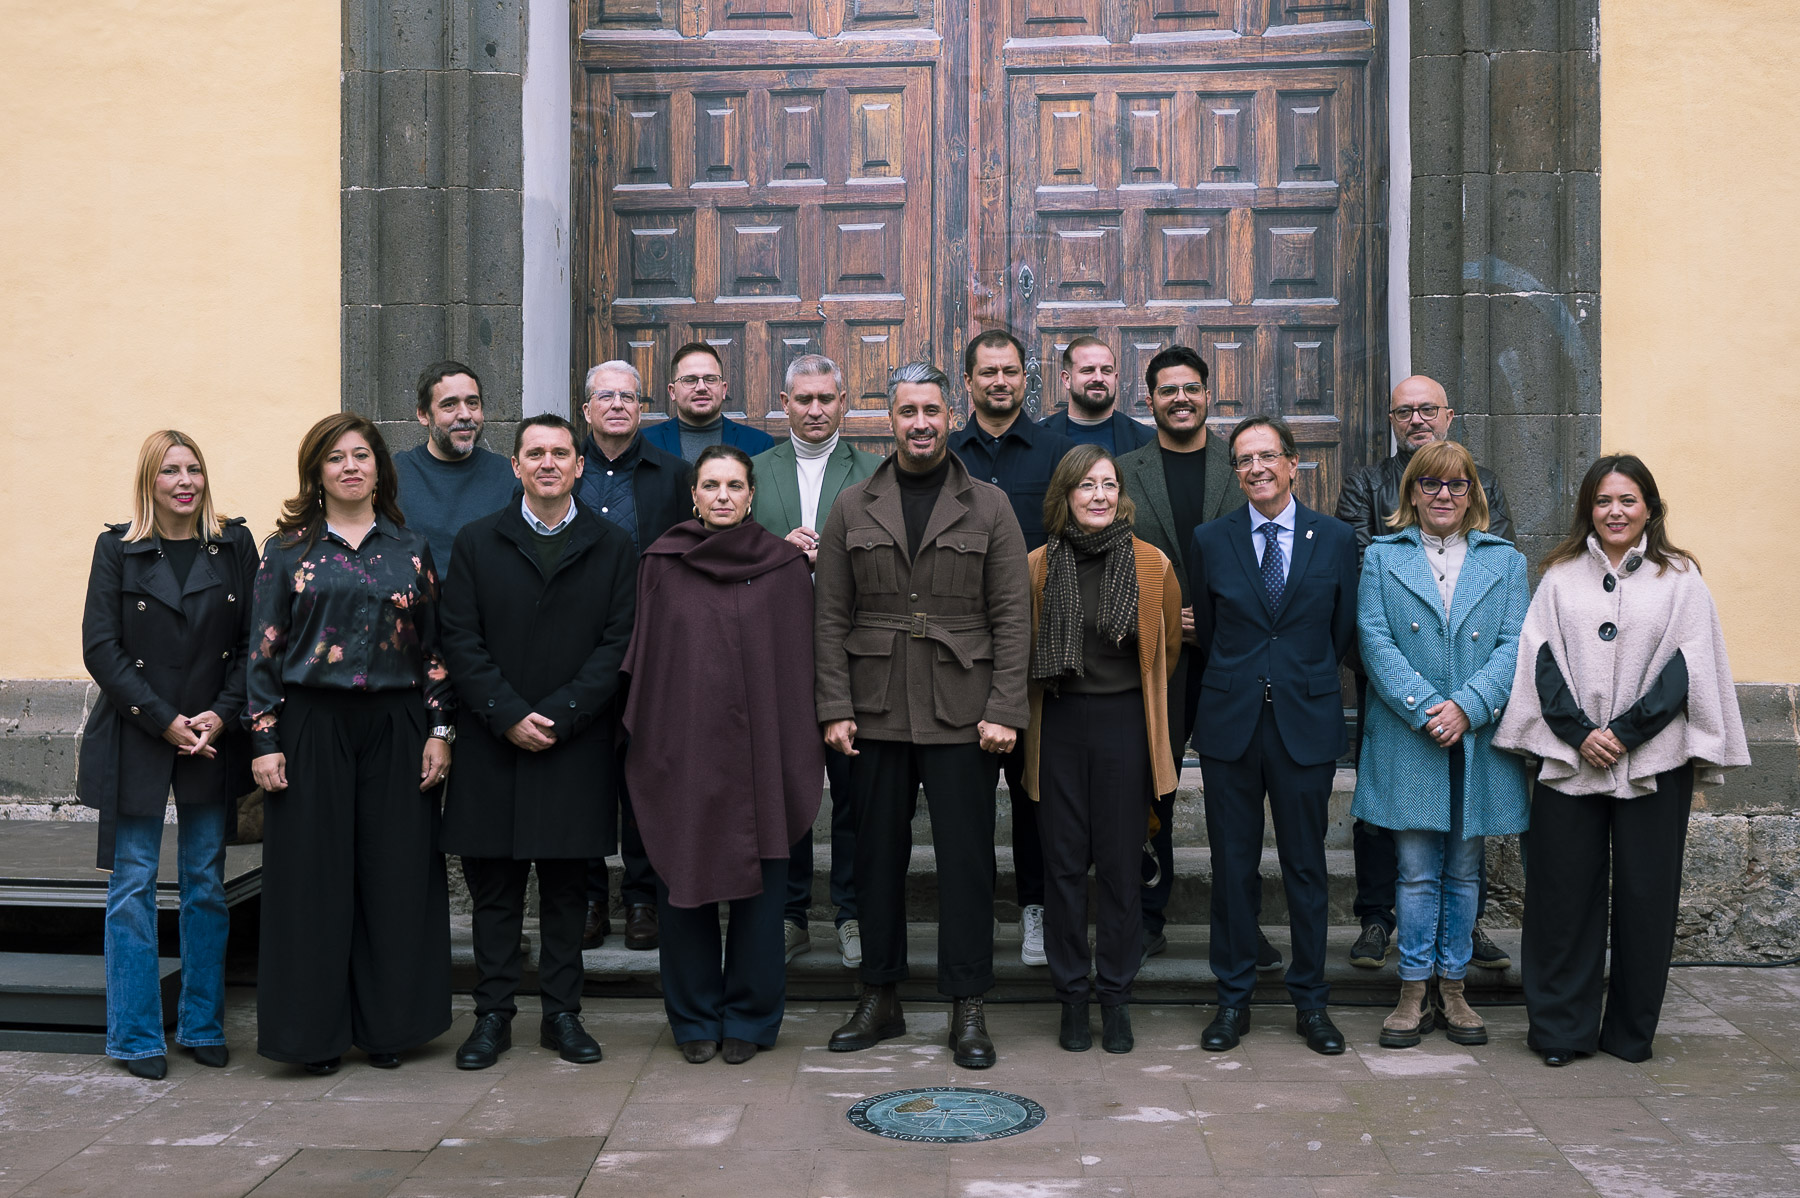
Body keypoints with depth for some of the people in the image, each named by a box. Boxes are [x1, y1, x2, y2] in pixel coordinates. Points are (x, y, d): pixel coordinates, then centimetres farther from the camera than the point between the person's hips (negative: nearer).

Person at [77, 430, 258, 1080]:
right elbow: (101, 648, -5)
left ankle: (203, 1025, 19)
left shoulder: (234, 545, 5)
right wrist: (165, 721, -12)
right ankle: (138, 1037, 12)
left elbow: (254, 642, 4)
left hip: (213, 737, 2)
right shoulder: (117, 547, 1)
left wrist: (221, 715, -10)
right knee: (133, 886, 2)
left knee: (206, 885, 8)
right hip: (135, 740, -1)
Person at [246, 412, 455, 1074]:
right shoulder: (287, 551, 4)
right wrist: (265, 740, -5)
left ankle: (388, 1025, 16)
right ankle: (316, 1031, 13)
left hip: (396, 729, 1)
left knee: (396, 875, 4)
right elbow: (263, 650, 2)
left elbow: (434, 645, 8)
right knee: (314, 876, 2)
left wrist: (440, 730, 2)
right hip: (312, 728, -1)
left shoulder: (411, 549, 9)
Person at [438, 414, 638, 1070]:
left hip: (577, 744, 0)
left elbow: (616, 644, -1)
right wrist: (509, 716, -11)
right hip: (492, 744, 0)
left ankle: (563, 1014, 17)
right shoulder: (476, 542, 6)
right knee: (494, 887, 6)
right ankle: (493, 1015, 15)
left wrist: (559, 715, -11)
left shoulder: (612, 546, 5)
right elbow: (461, 641, 0)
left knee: (567, 886, 7)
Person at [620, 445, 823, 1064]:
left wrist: (800, 751, -1)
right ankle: (695, 1018, 20)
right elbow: (644, 658, 8)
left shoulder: (785, 565, 3)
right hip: (682, 751, 1)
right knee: (685, 882, 6)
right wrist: (644, 743, 4)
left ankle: (748, 1018, 18)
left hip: (758, 751, -1)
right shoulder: (662, 564, 5)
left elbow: (799, 662, 3)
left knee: (758, 886, 4)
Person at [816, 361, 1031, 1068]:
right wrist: (835, 708, -2)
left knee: (966, 859, 1)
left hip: (963, 715, -2)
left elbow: (1013, 615, 0)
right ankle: (880, 1001, 22)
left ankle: (968, 1010, 12)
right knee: (878, 856, 9)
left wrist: (1003, 709, -8)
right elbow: (831, 617, 6)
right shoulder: (853, 509, 8)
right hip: (875, 714, 2)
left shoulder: (988, 507, 4)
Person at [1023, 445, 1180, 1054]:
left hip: (1124, 723, 0)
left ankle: (1116, 998, 16)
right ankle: (1072, 997, 16)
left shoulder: (1152, 563, -2)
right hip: (1059, 724, 1)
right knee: (1064, 861, 4)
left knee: (1121, 862, 4)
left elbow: (1168, 648, 12)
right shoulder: (1039, 566, -1)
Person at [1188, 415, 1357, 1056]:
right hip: (1229, 724, 0)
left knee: (1306, 867, 7)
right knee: (1232, 866, 6)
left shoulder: (1335, 538, 3)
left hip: (1306, 723, 0)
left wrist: (1304, 683, 10)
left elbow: (1343, 631, 9)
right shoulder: (1210, 540, 4)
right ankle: (1233, 998, 18)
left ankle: (1310, 1000, 20)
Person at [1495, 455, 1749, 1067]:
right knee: (1564, 895, 2)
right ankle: (1562, 1031, 12)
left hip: (1652, 763, -1)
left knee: (1644, 895, 4)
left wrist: (1623, 732, -12)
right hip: (1568, 760, 1)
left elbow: (1688, 668, -3)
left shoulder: (1680, 579, 4)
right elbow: (1543, 659, 3)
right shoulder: (1561, 576, 9)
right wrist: (1578, 733, -10)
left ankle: (1631, 1032, 18)